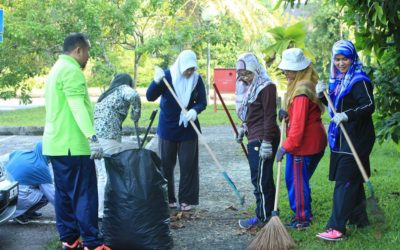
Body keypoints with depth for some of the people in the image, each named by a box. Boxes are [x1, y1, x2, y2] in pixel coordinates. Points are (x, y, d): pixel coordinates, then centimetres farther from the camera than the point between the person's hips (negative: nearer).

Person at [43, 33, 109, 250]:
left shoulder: (57, 69, 18)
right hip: (72, 145, -10)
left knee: (64, 193, 12)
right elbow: (77, 106, -27)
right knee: (84, 194, -6)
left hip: (56, 143, 10)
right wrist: (92, 136, -36)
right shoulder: (71, 70, -14)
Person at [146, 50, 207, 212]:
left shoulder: (197, 79, -5)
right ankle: (167, 198, 17)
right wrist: (156, 81, -33)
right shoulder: (167, 76, -10)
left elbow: (203, 102, -2)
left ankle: (186, 199, 9)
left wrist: (195, 110, -25)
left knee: (188, 165, 1)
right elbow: (150, 97, -14)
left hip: (188, 129, 1)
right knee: (166, 164, 6)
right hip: (167, 128, -1)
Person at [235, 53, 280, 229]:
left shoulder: (266, 87, -14)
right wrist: (243, 127, 14)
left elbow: (269, 116, -18)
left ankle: (263, 216, 2)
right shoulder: (248, 87, 14)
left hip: (262, 139, -10)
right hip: (254, 138, 10)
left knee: (260, 179, -5)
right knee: (263, 178, 14)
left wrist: (266, 142, -20)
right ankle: (268, 213, 21)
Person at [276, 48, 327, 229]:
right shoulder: (307, 84, 9)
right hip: (315, 141, 10)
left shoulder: (302, 91, -23)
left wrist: (286, 146, -22)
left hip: (304, 144, -10)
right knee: (301, 179, 19)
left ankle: (301, 219, 8)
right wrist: (287, 113, 2)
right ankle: (305, 213, 29)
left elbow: (298, 124, -25)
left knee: (297, 180, -1)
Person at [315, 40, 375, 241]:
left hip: (356, 139, -9)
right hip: (341, 138, 9)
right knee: (353, 180, 18)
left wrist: (347, 116, -35)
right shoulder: (338, 80, 13)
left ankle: (337, 228, -11)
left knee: (345, 181, -10)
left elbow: (369, 105, -23)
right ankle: (359, 218, 30)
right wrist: (323, 95, 3)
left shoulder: (359, 80, -14)